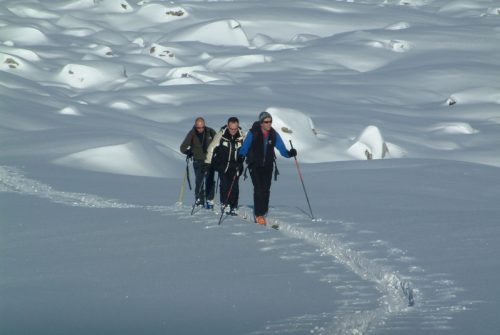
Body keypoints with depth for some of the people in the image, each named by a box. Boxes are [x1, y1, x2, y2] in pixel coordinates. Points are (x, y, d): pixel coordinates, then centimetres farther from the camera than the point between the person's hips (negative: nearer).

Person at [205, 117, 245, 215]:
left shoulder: (242, 136, -9)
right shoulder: (221, 134, -13)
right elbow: (212, 147, -3)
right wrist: (207, 162, -1)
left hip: (235, 166, 1)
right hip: (222, 165, -1)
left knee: (234, 186, -4)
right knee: (224, 185, -10)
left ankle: (233, 207, 6)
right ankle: (224, 203, 9)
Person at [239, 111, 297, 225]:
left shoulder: (274, 134, 0)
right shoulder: (253, 133, -11)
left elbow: (281, 148, -1)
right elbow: (245, 148, -11)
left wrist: (289, 153, -21)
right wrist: (241, 157, -31)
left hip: (268, 166, 4)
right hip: (255, 165, -4)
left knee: (266, 190, 5)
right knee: (259, 189, -14)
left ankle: (263, 212, 22)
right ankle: (259, 215, -10)